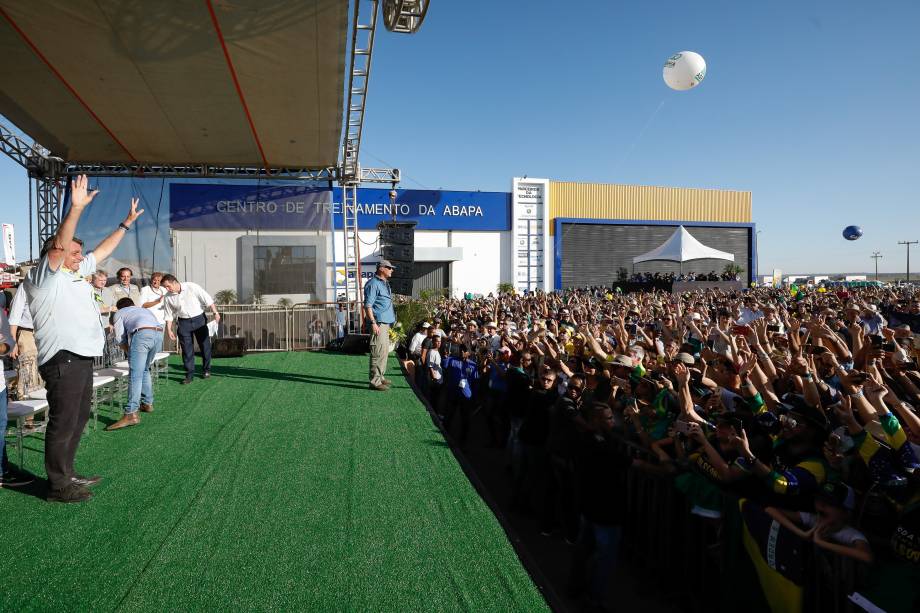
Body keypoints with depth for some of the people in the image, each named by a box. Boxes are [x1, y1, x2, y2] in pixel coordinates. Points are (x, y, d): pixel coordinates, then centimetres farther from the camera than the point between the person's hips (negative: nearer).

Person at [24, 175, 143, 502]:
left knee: (78, 418, 17)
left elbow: (103, 250, 26)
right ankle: (58, 486, 6)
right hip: (62, 359, -10)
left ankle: (67, 474, 29)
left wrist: (127, 222, 28)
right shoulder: (45, 275, -5)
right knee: (63, 423, -4)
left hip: (81, 357, 10)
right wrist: (76, 209, -34)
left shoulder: (75, 273, 18)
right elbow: (60, 244, -22)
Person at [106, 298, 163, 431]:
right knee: (144, 370, 25)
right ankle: (147, 403, 29)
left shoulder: (120, 313, 27)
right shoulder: (145, 310, 42)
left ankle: (131, 414, -18)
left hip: (142, 333, -6)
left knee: (135, 375, -10)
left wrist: (129, 352, 32)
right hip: (159, 333, 6)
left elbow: (120, 338, 17)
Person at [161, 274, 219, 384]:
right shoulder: (169, 297, 0)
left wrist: (215, 312, -18)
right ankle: (190, 375, 6)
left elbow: (207, 299, -12)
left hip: (199, 319, -2)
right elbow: (169, 315, 7)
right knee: (187, 349, -1)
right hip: (184, 322, 3)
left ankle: (206, 370, 22)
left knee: (205, 346, 5)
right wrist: (169, 330, 2)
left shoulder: (192, 287, -12)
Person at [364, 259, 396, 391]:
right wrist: (373, 323, -24)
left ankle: (380, 377, 27)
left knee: (384, 351, 16)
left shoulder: (385, 284, 19)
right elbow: (368, 305, -17)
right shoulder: (373, 284, -11)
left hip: (386, 323, 10)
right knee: (378, 352, -11)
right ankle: (375, 381, -8)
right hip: (378, 323, -10)